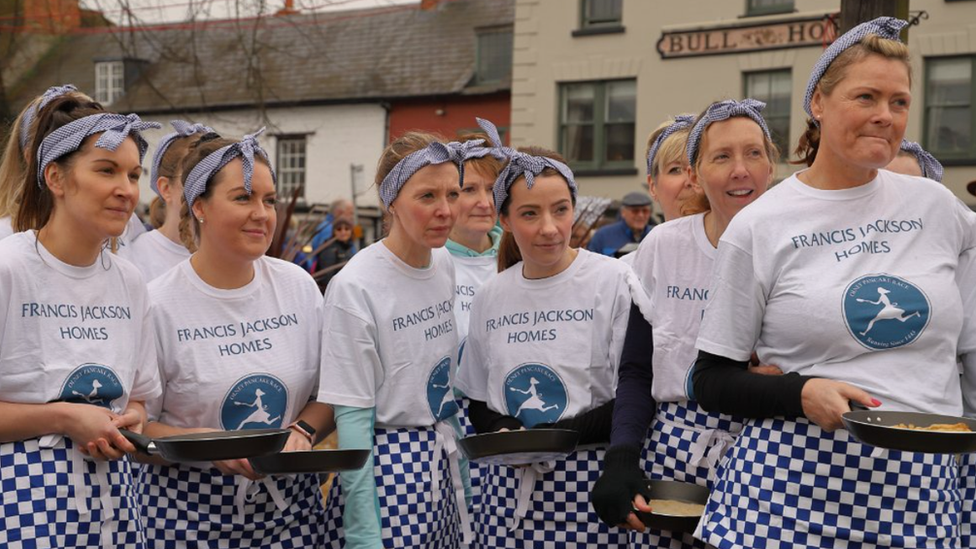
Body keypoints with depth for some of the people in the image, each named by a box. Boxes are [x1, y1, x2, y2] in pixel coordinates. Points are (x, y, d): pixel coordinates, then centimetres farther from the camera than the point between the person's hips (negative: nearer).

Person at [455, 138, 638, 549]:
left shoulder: (614, 281, -4)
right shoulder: (490, 297, 9)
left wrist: (551, 435, -16)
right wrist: (501, 432, -6)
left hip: (588, 487, -3)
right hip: (509, 485, 4)